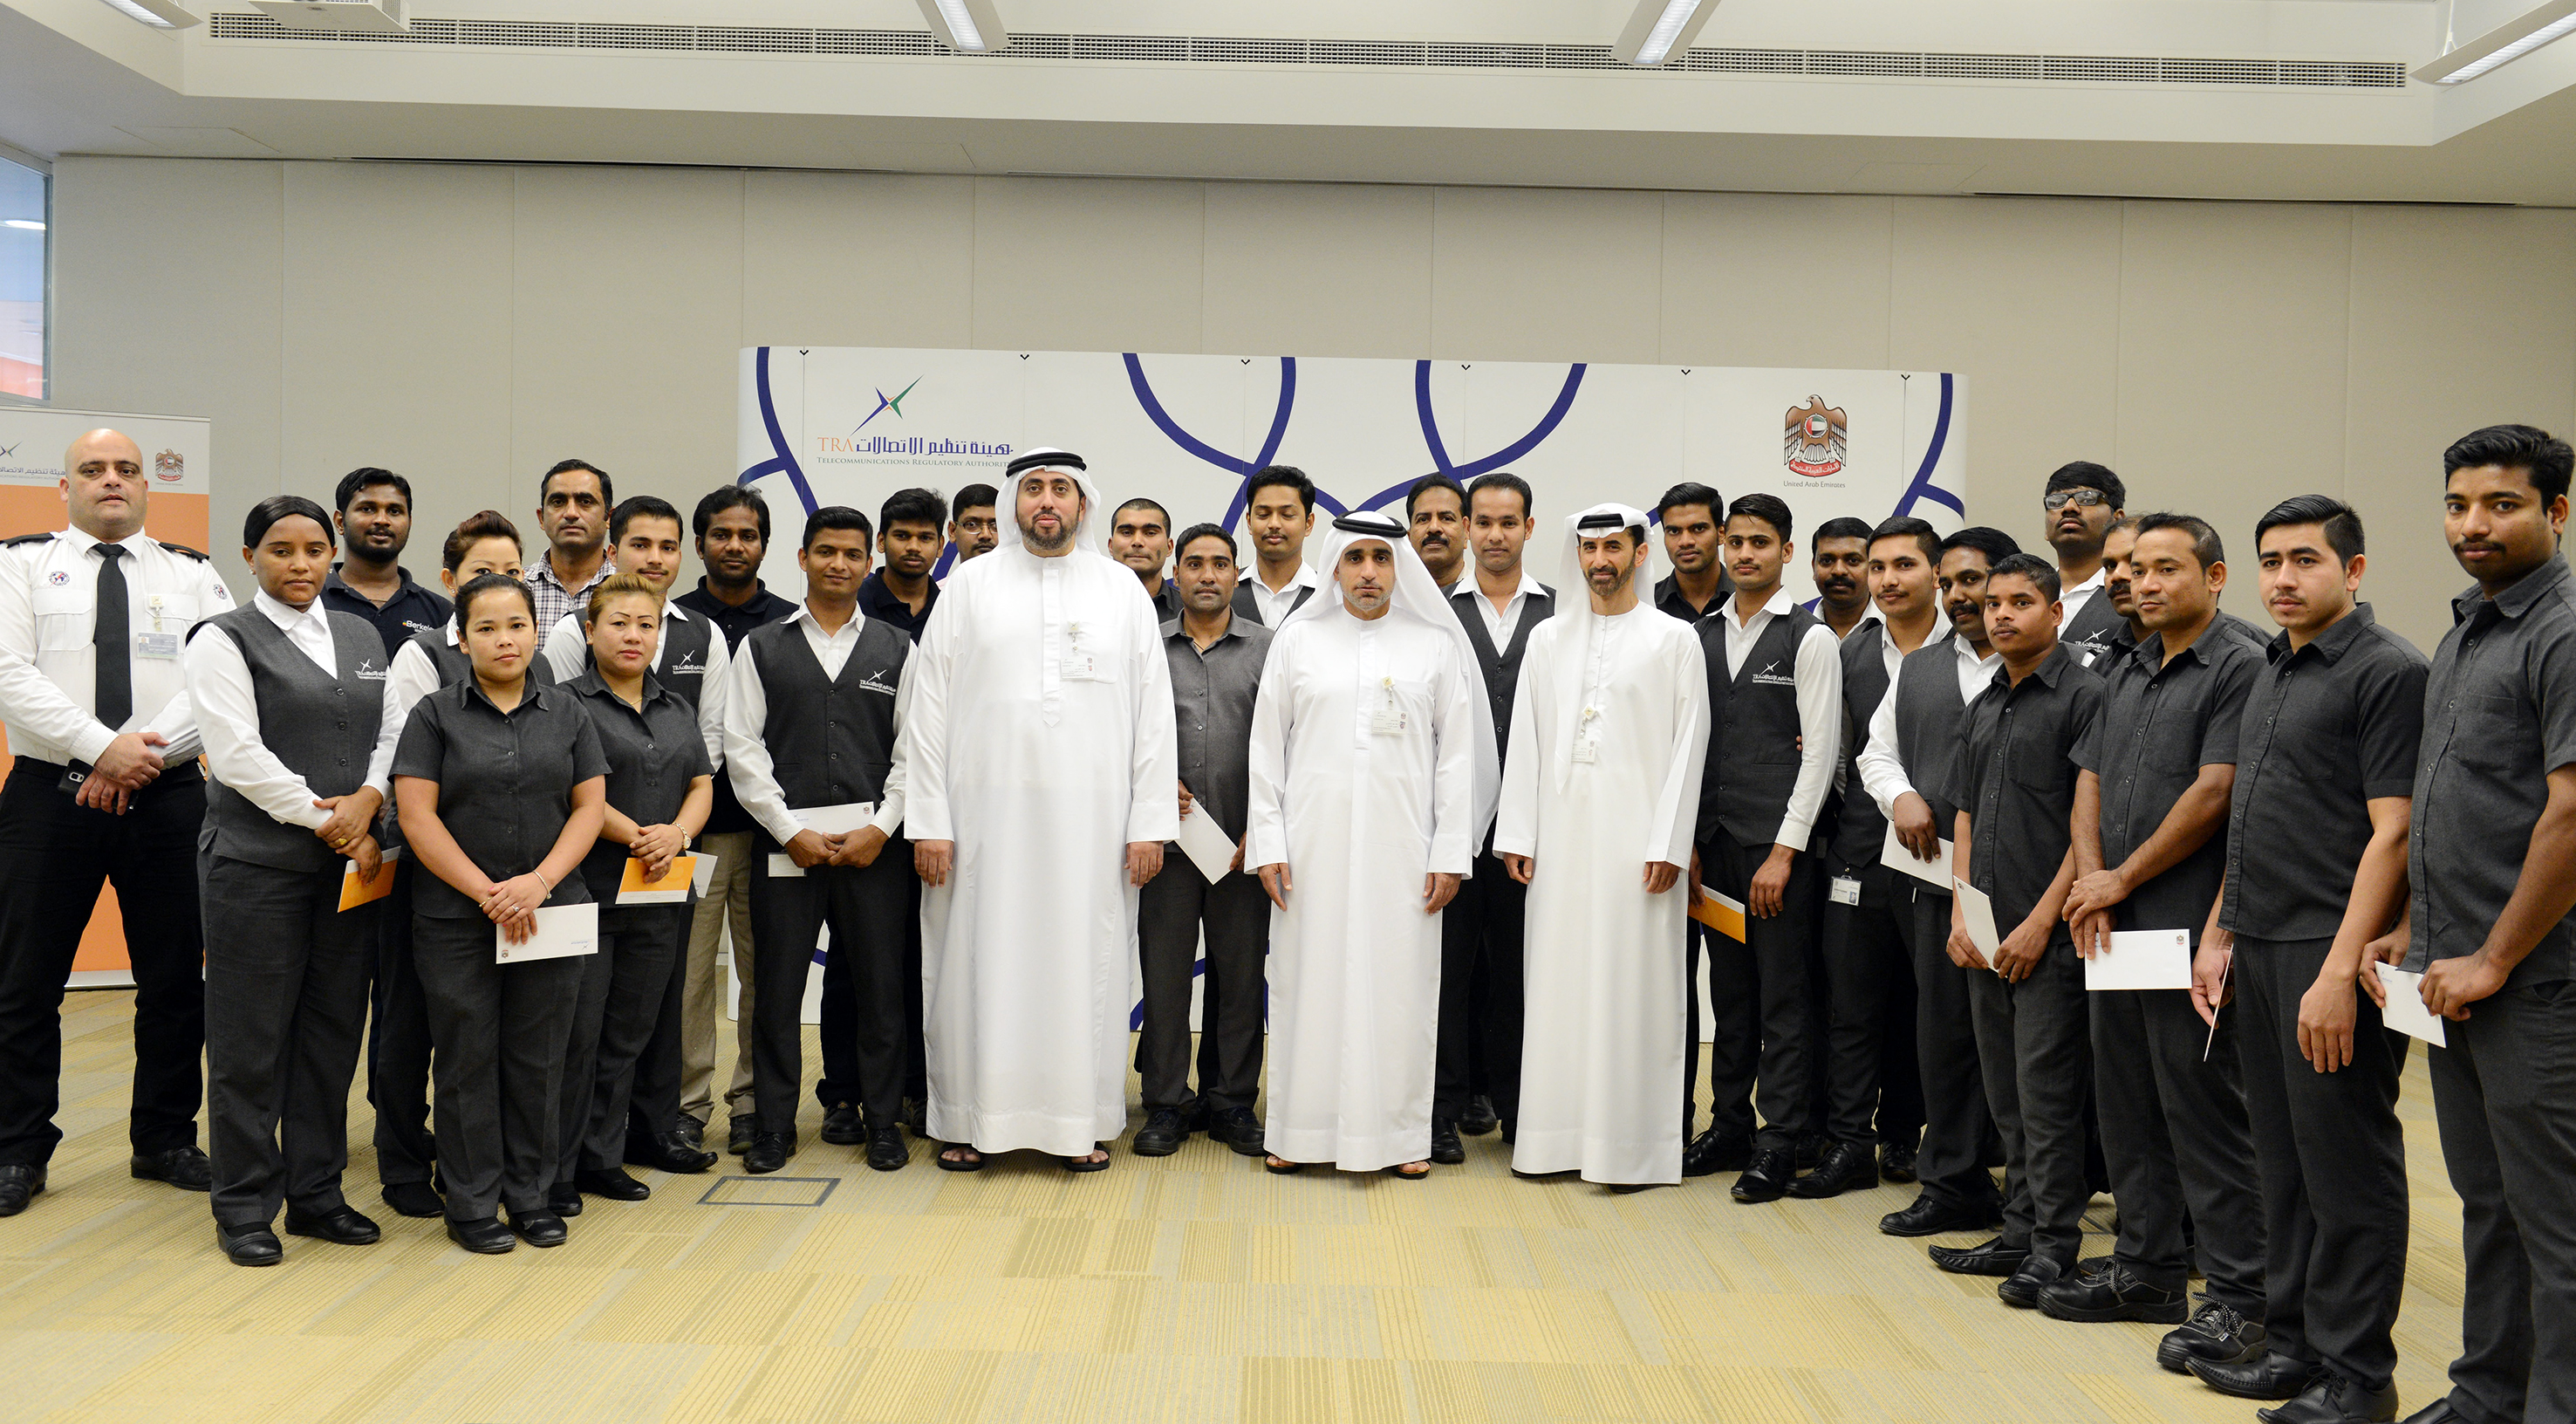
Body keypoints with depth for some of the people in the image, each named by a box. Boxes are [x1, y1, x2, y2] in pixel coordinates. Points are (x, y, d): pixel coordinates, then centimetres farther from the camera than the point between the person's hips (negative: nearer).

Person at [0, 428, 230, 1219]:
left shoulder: (193, 574, 10)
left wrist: (144, 754, -15)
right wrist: (103, 747, -17)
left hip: (166, 796, 1)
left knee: (173, 978, 7)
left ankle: (165, 1140, 20)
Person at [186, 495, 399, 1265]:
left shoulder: (362, 636, 15)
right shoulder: (224, 640, -2)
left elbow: (393, 732, 11)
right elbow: (238, 754, -11)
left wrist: (366, 803, -8)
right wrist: (326, 821, -11)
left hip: (351, 858, 5)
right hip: (257, 864, -5)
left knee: (333, 1031, 8)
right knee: (252, 1040, 1)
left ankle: (316, 1194, 19)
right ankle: (245, 1207, 12)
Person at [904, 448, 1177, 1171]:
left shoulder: (1123, 589, 9)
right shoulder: (970, 584, 7)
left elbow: (1154, 712, 6)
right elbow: (929, 707, 3)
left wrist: (1151, 822, -2)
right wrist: (929, 821, -5)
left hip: (1092, 817, 1)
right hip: (988, 813, 0)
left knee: (1086, 963, 4)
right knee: (981, 962, 2)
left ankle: (1084, 1121, 15)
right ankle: (971, 1119, 14)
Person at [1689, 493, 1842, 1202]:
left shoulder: (1810, 638, -2)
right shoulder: (1704, 635, 12)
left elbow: (1821, 752, -6)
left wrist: (1783, 851, -11)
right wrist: (1689, 838, 5)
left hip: (1777, 844, -4)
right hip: (1714, 840, 5)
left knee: (1783, 996, 0)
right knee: (1729, 990, 11)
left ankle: (1778, 1144, 6)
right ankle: (1729, 1124, 21)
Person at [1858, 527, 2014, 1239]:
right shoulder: (1918, 668, 17)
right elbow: (1877, 751, 22)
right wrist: (1901, 795, 2)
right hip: (1937, 878, 6)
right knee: (1944, 1031, 10)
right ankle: (1954, 1186, 20)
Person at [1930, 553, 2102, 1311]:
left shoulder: (2084, 696, -8)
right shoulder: (1982, 709, 15)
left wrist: (2042, 920, -15)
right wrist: (1961, 915, 7)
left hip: (2050, 936, -7)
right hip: (1987, 939, 8)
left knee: (2048, 1094, -3)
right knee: (2007, 1096, 13)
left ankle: (2055, 1248, 5)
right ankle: (2020, 1231, 22)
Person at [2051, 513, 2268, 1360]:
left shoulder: (2240, 669, -8)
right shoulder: (2123, 677, 17)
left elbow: (2215, 794, -15)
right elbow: (2089, 783, 15)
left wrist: (2123, 878, -9)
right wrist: (2092, 885, -1)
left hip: (2189, 931, -8)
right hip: (2116, 930, 8)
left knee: (2204, 1112, -4)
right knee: (2127, 1106, 14)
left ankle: (2239, 1297, 4)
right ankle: (2148, 1268, 26)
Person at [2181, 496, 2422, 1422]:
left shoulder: (2388, 671, -10)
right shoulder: (2271, 672, 17)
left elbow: (2392, 831, -16)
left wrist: (2341, 970, -21)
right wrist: (2220, 929, 17)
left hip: (2330, 957, -8)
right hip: (2259, 949, 8)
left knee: (2348, 1168, 0)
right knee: (2283, 1161, 14)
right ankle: (2294, 1340, 25)